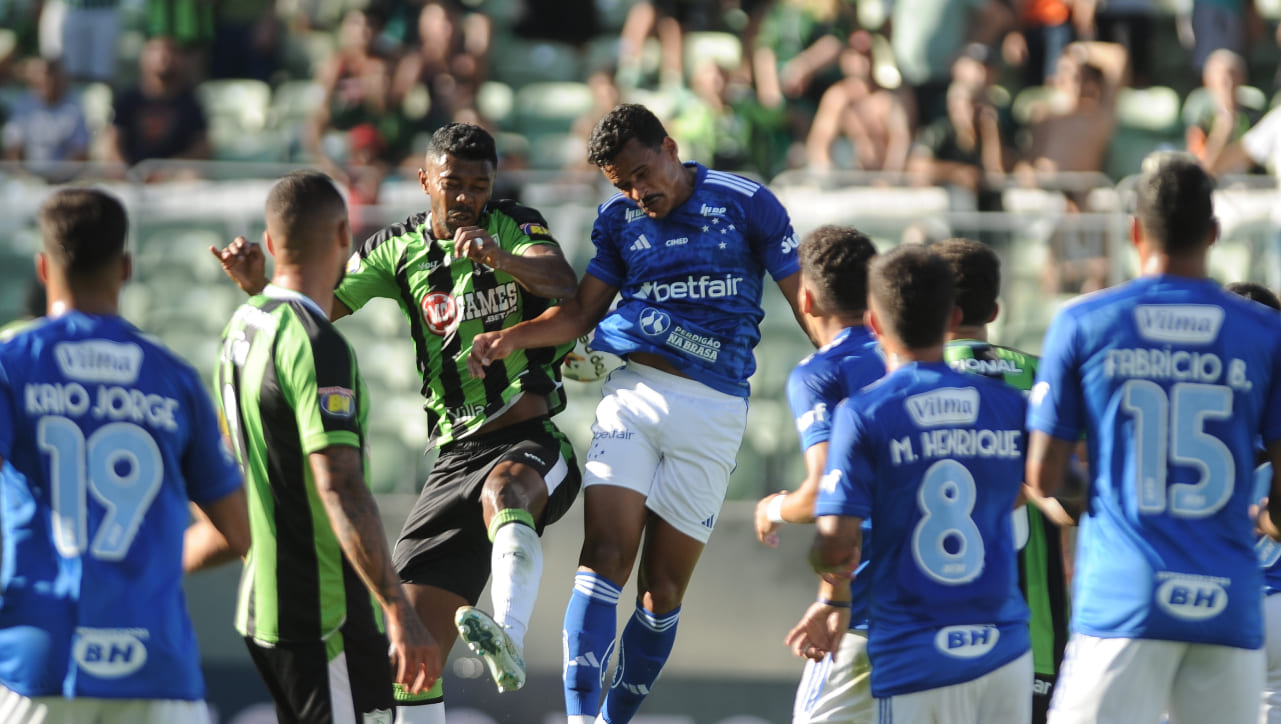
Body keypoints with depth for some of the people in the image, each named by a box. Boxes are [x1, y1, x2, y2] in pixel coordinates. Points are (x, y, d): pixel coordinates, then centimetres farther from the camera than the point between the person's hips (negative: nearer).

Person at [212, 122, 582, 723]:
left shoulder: (515, 227, 0)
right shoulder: (399, 249, 11)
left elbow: (562, 283, -19)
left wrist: (500, 258, -40)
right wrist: (259, 286, -12)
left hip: (531, 443, -4)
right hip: (456, 451, 4)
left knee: (504, 488, -41)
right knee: (416, 650, -4)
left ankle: (507, 639, -63)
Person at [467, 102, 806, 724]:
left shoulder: (746, 203, 0)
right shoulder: (619, 220, 10)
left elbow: (804, 299, 4)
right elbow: (582, 310, 10)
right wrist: (510, 339, -6)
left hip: (714, 407, -2)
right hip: (633, 391, 2)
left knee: (663, 588, 0)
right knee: (605, 556, -15)